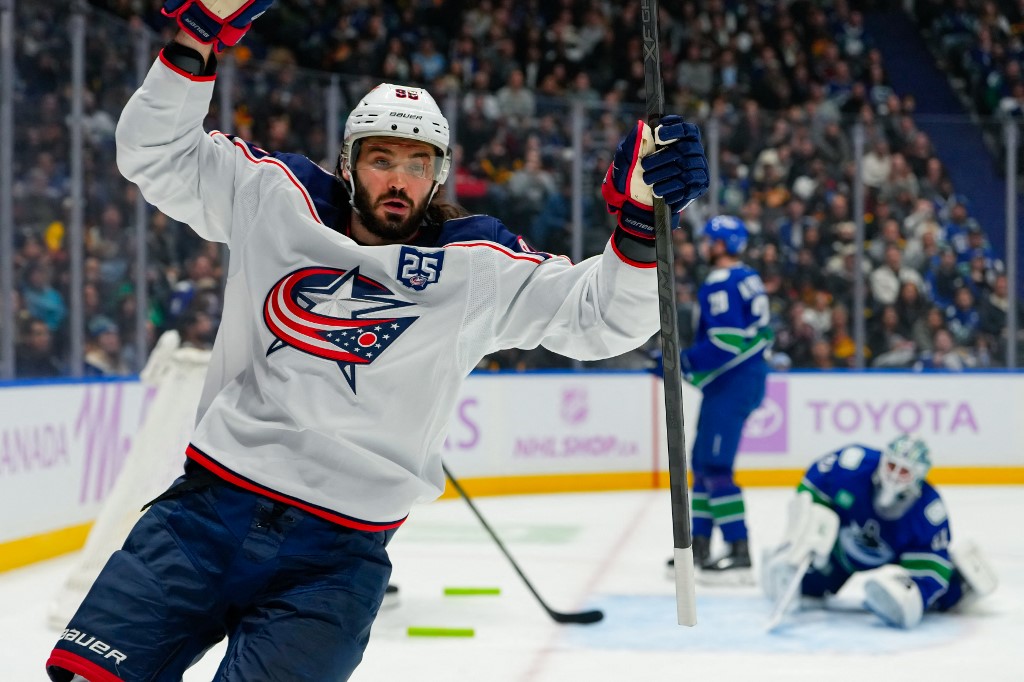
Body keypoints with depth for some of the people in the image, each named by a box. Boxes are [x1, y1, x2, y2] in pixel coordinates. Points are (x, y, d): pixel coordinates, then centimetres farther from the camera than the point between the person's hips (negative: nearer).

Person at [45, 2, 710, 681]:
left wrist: (639, 216, -18)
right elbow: (157, 153, 7)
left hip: (336, 559, -1)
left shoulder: (477, 264, 2)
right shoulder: (273, 202, 6)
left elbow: (600, 315, -1)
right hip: (210, 507, 2)